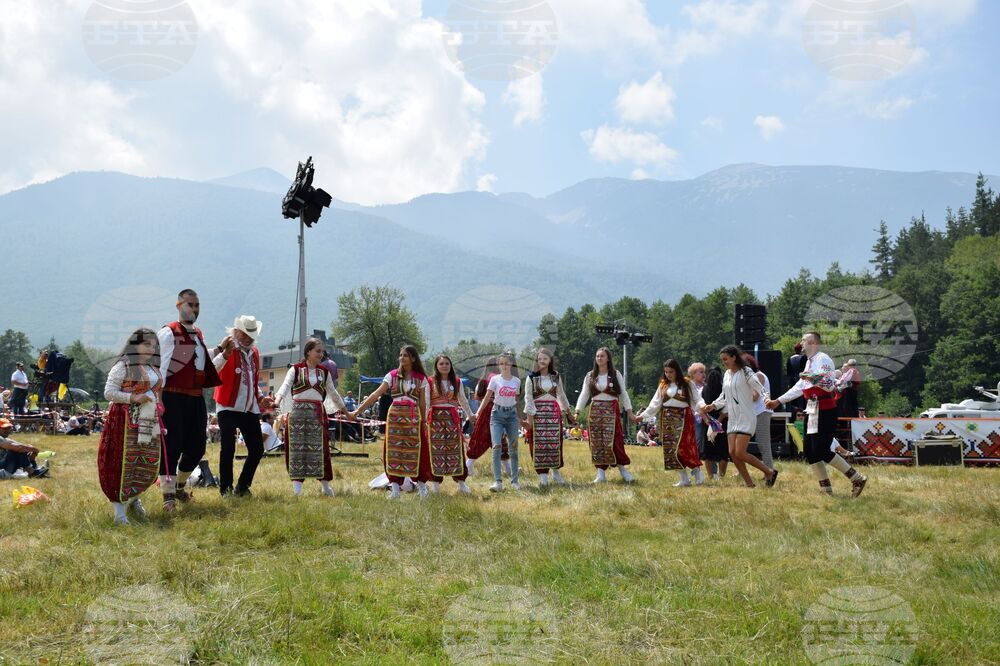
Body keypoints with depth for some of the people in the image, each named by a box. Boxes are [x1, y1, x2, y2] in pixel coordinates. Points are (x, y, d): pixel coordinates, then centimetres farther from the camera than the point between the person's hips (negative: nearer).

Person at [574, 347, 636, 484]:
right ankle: (601, 474, 3)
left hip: (611, 411, -3)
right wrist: (577, 412, -2)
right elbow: (584, 394, 7)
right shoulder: (590, 376, 10)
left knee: (612, 441, -12)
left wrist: (629, 411, -3)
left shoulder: (616, 374, 5)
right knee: (596, 443, 0)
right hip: (595, 411, 3)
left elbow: (623, 393, 4)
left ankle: (623, 469, 1)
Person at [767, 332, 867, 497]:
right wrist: (778, 401, 24)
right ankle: (826, 489, 14)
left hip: (825, 412, -10)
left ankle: (857, 479, -3)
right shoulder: (809, 362, 18)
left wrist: (812, 378, -35)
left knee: (821, 451, -13)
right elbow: (799, 388, 25)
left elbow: (830, 385, -23)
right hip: (813, 411, 10)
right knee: (809, 448, 8)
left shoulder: (823, 360, -11)